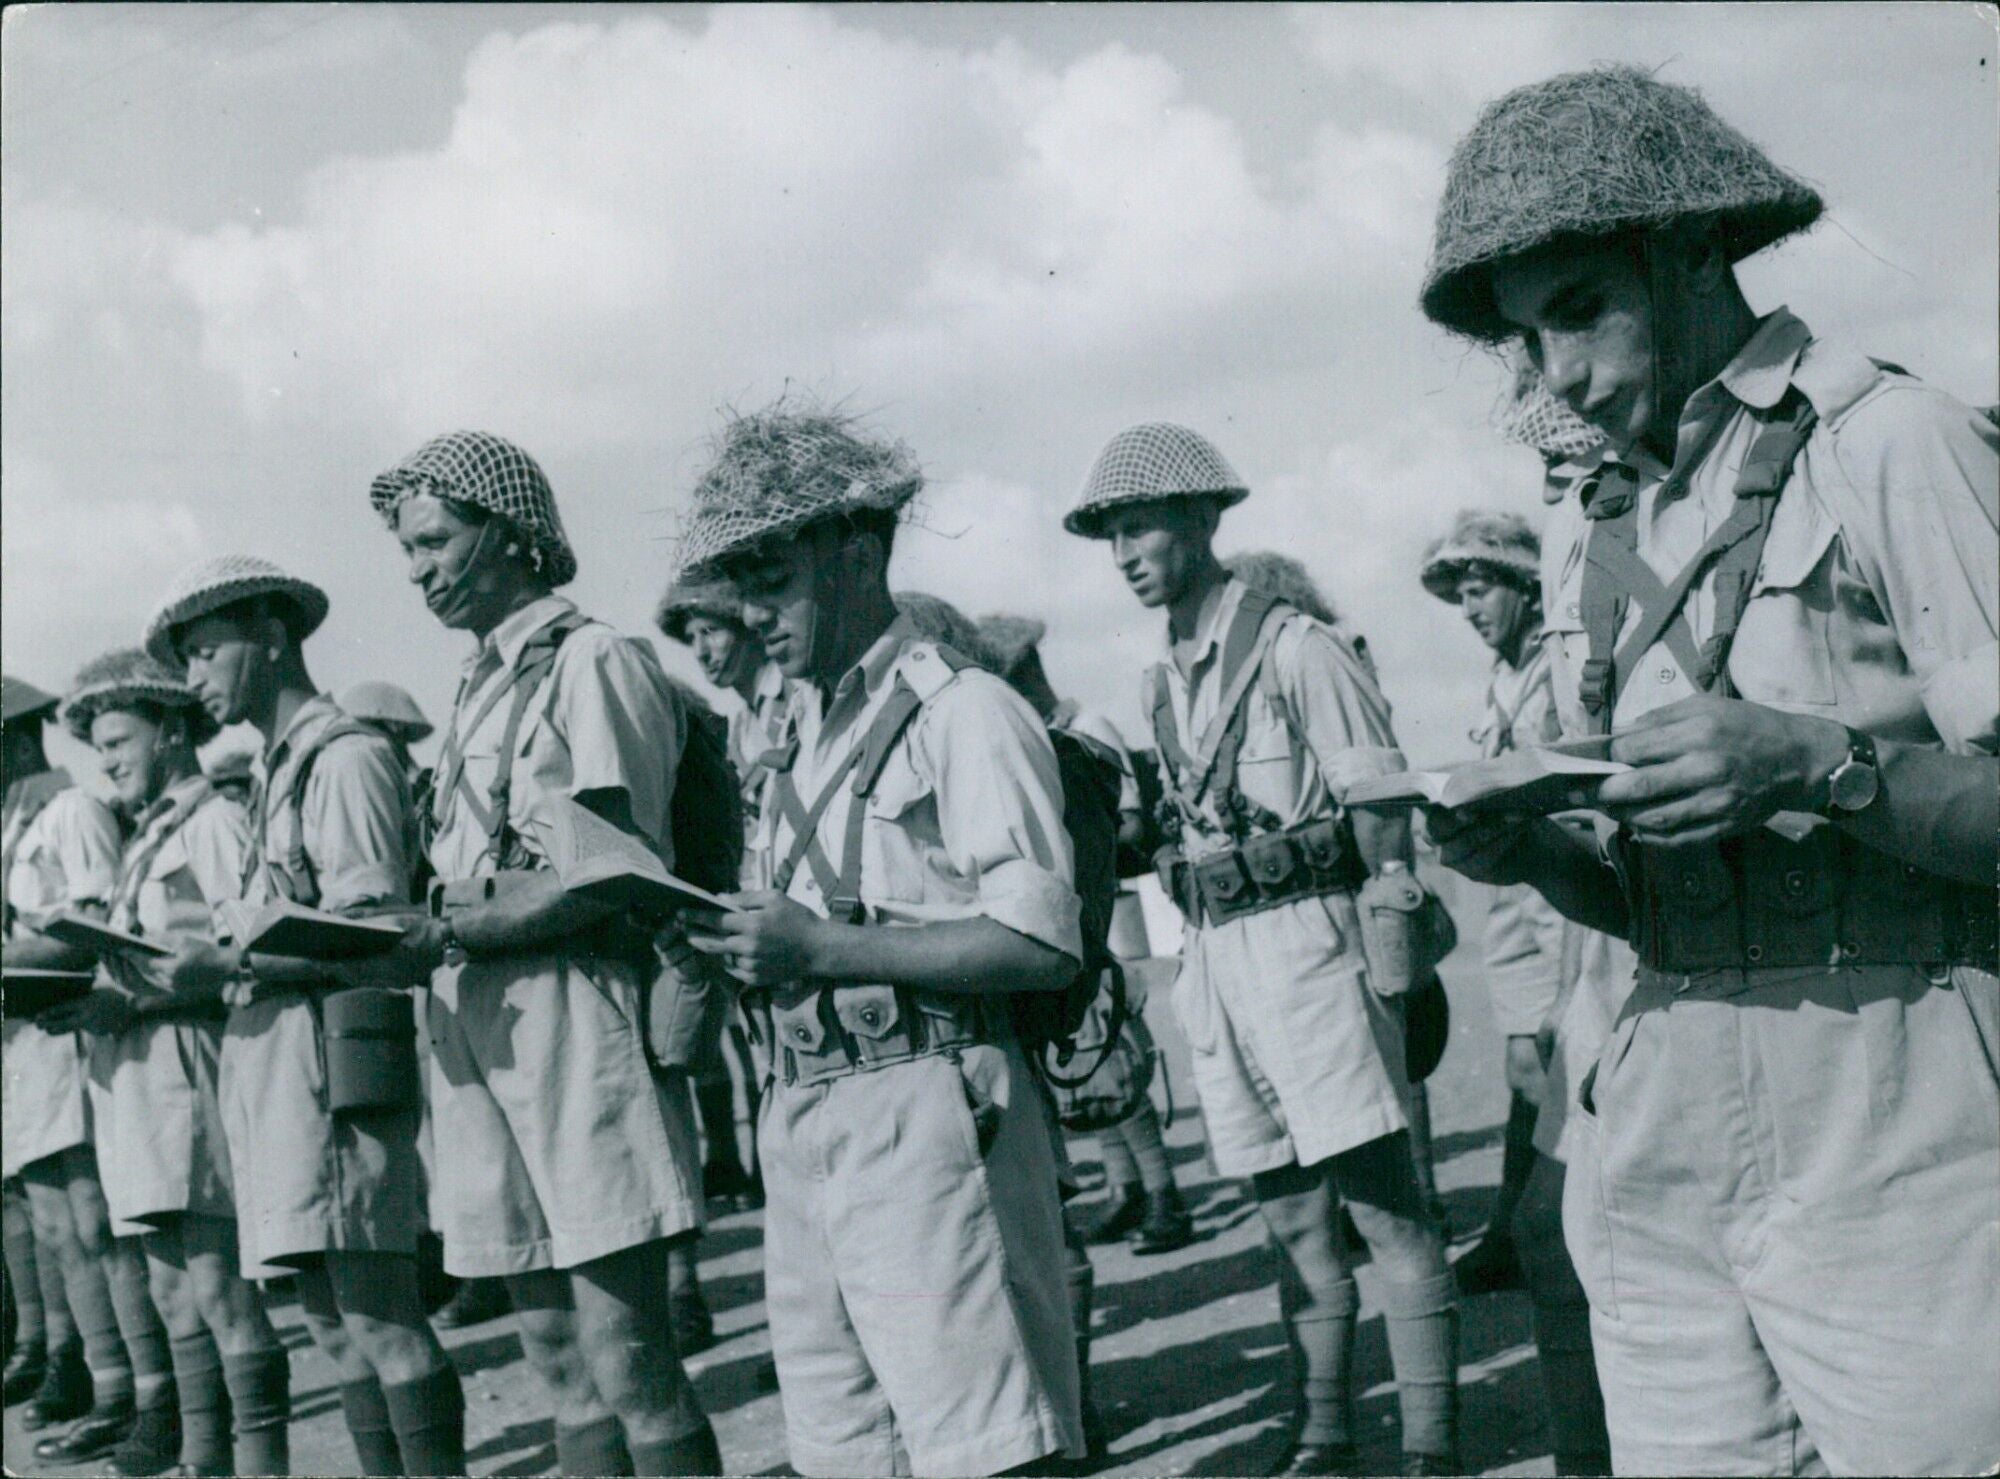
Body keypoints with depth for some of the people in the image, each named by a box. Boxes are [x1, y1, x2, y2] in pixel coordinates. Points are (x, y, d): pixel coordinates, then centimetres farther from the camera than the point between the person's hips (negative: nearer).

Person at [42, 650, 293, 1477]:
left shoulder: (217, 823, -3)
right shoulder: (146, 841, 24)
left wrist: (131, 1002, -19)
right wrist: (86, 998, 4)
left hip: (193, 1074, -9)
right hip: (136, 1084, 9)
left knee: (217, 1279, -11)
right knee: (175, 1291, 10)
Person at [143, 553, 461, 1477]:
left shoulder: (346, 757, -8)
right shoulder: (277, 770, 20)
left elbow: (369, 935, -15)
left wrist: (233, 966, -18)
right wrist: (196, 966, 6)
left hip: (331, 1058, -9)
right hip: (268, 1056, 9)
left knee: (378, 1312, -8)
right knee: (328, 1317, 11)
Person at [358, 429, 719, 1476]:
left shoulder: (594, 662, -4)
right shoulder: (478, 687, 20)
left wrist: (442, 935, -18)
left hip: (578, 1017, -8)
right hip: (480, 1025, 8)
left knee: (626, 1356, -7)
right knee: (561, 1360, 10)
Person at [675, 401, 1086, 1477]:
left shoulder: (962, 711, -6)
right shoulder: (803, 737, 19)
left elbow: (1041, 945, -15)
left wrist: (822, 951, -16)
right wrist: (742, 945, 2)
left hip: (921, 1115, -8)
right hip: (799, 1120, 8)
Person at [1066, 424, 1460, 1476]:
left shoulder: (1291, 648, -7)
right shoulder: (1161, 682, 15)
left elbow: (1381, 812, -9)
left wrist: (1390, 959, -14)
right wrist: (1197, 953, 13)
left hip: (1305, 940, -7)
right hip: (1215, 957, 7)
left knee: (1382, 1200, -5)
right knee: (1290, 1212, 11)